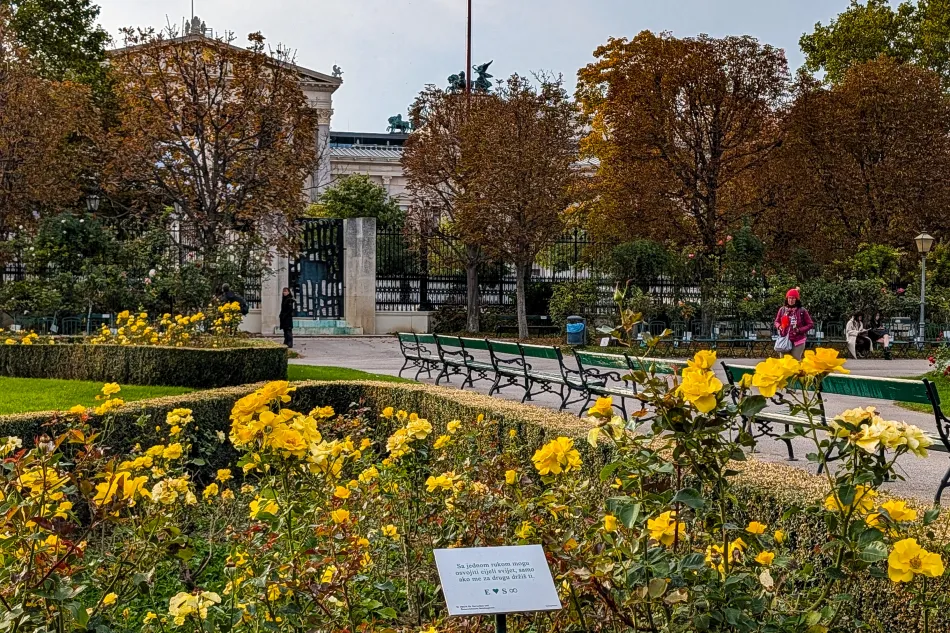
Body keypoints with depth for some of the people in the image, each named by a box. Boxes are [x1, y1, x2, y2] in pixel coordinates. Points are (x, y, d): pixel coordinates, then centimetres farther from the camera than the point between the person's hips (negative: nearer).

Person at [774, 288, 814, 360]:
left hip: (798, 341, -3)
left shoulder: (802, 311, -2)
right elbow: (776, 322, 17)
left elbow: (810, 324, 3)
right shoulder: (782, 310, 4)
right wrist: (779, 326, -6)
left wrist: (799, 330, -10)